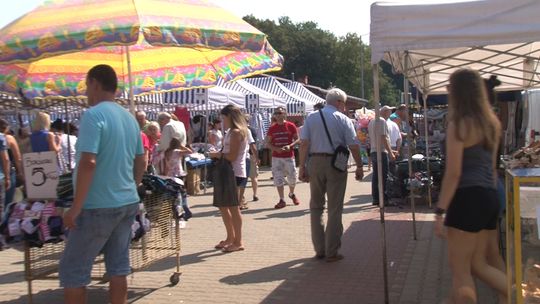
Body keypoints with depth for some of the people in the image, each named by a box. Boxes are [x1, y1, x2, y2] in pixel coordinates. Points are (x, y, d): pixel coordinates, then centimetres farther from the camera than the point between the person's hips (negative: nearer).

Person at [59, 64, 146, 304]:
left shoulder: (93, 115, -14)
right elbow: (140, 163, 15)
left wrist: (75, 207, -18)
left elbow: (88, 163, -23)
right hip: (128, 203, 8)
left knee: (72, 270, 4)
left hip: (98, 206, -8)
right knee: (118, 267, 12)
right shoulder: (130, 118, 10)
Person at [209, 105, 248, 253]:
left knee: (233, 207, -4)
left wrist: (218, 154, -6)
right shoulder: (231, 132, 17)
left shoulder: (236, 132, -14)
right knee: (223, 206, 15)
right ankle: (230, 238, 26)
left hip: (234, 173, -10)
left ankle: (238, 242, 4)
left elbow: (232, 156, -19)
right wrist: (218, 154, 4)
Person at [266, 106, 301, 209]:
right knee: (278, 179, -2)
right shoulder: (272, 128, 4)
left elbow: (297, 139, 1)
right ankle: (282, 200, 7)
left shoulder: (291, 126, -1)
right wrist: (276, 149, -13)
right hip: (276, 157, 1)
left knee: (292, 177, 7)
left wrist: (290, 146, -17)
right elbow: (268, 143, 6)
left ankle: (292, 194, 35)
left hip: (289, 156, -1)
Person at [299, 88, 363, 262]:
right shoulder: (343, 119, 0)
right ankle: (332, 252, 8)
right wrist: (359, 166, 4)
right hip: (336, 164, -2)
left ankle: (319, 249, 15)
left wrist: (302, 166, -1)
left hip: (315, 162, 3)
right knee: (334, 209, 5)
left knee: (316, 207, 13)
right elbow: (353, 146, -6)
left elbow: (304, 143, -3)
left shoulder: (311, 117, 7)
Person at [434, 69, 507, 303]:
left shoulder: (458, 125, -12)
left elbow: (453, 173, -16)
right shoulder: (492, 123, 11)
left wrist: (440, 211, -14)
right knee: (478, 264, 18)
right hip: (489, 198, 8)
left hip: (468, 198, -8)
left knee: (460, 270, 3)